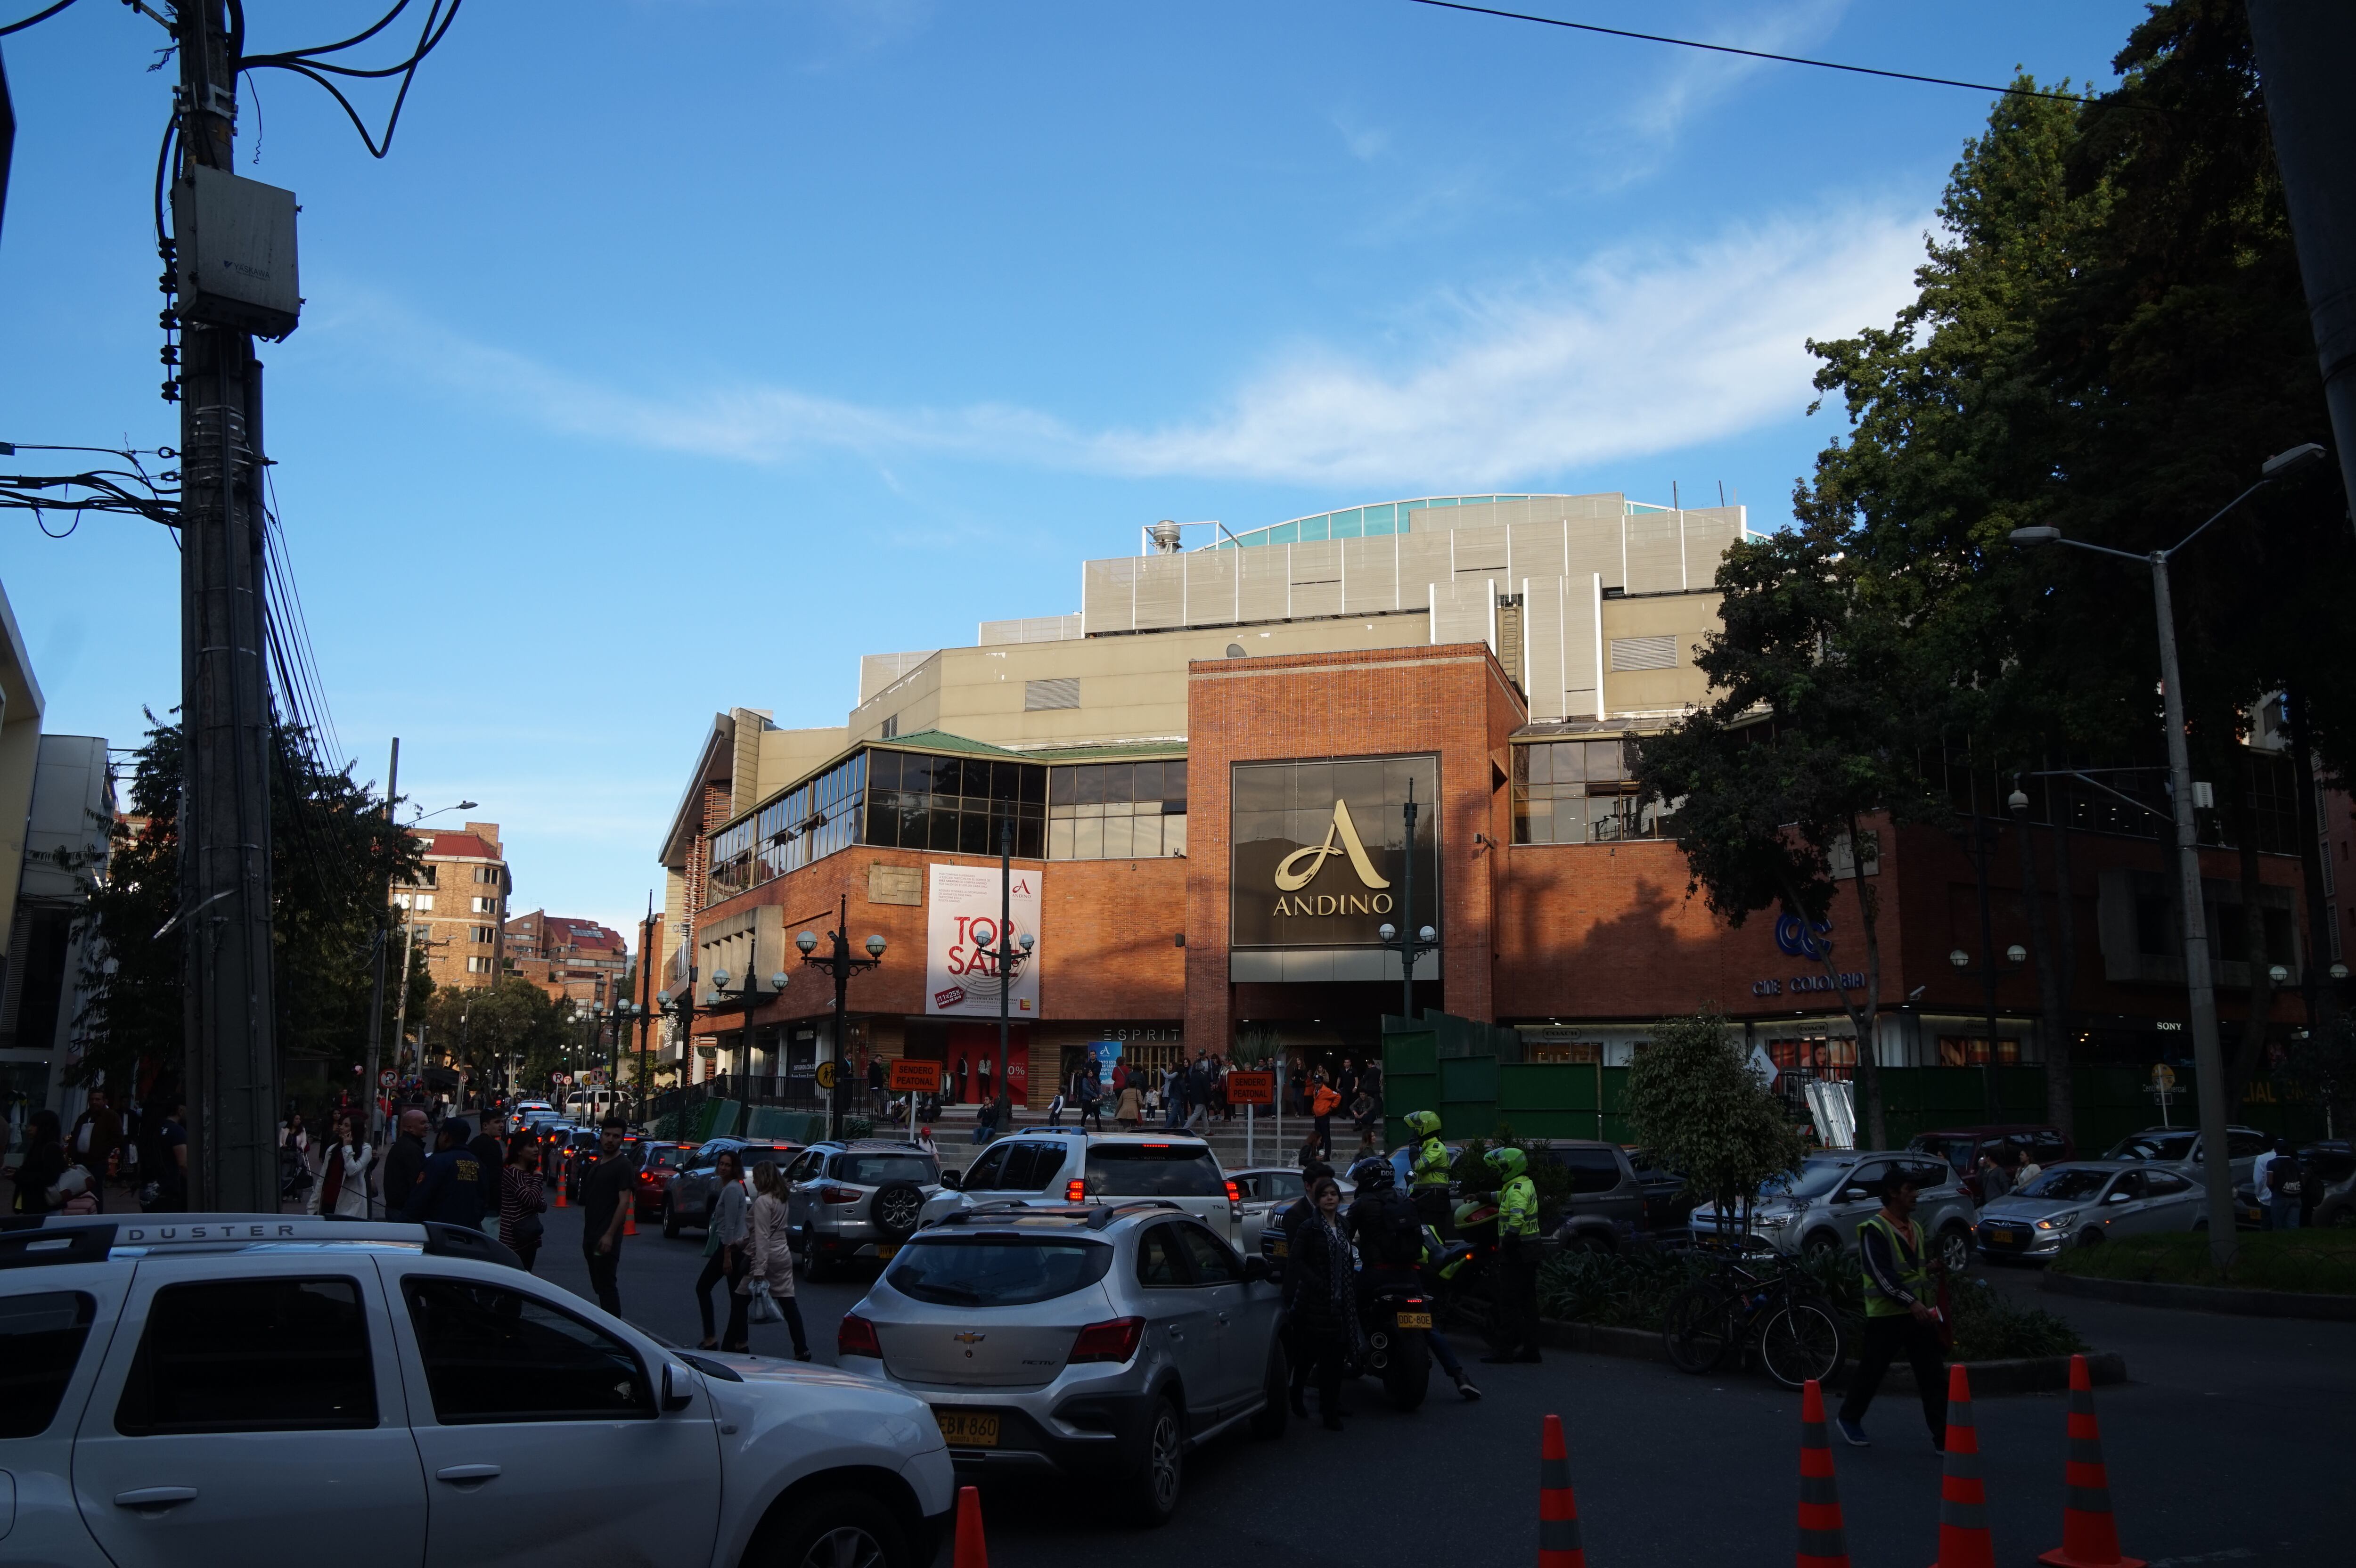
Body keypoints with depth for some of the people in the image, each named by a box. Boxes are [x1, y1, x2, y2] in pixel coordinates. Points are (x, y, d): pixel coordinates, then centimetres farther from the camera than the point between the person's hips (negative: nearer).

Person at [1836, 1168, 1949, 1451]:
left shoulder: (1915, 1226, 12)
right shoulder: (1875, 1230, -13)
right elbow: (1881, 1274, -22)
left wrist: (1930, 1266, 3)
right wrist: (1911, 1303, -29)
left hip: (1920, 1313, 7)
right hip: (1887, 1315, -7)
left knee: (1933, 1376, 3)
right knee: (1872, 1370, 6)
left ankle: (1943, 1437, 6)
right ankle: (1849, 1418, 26)